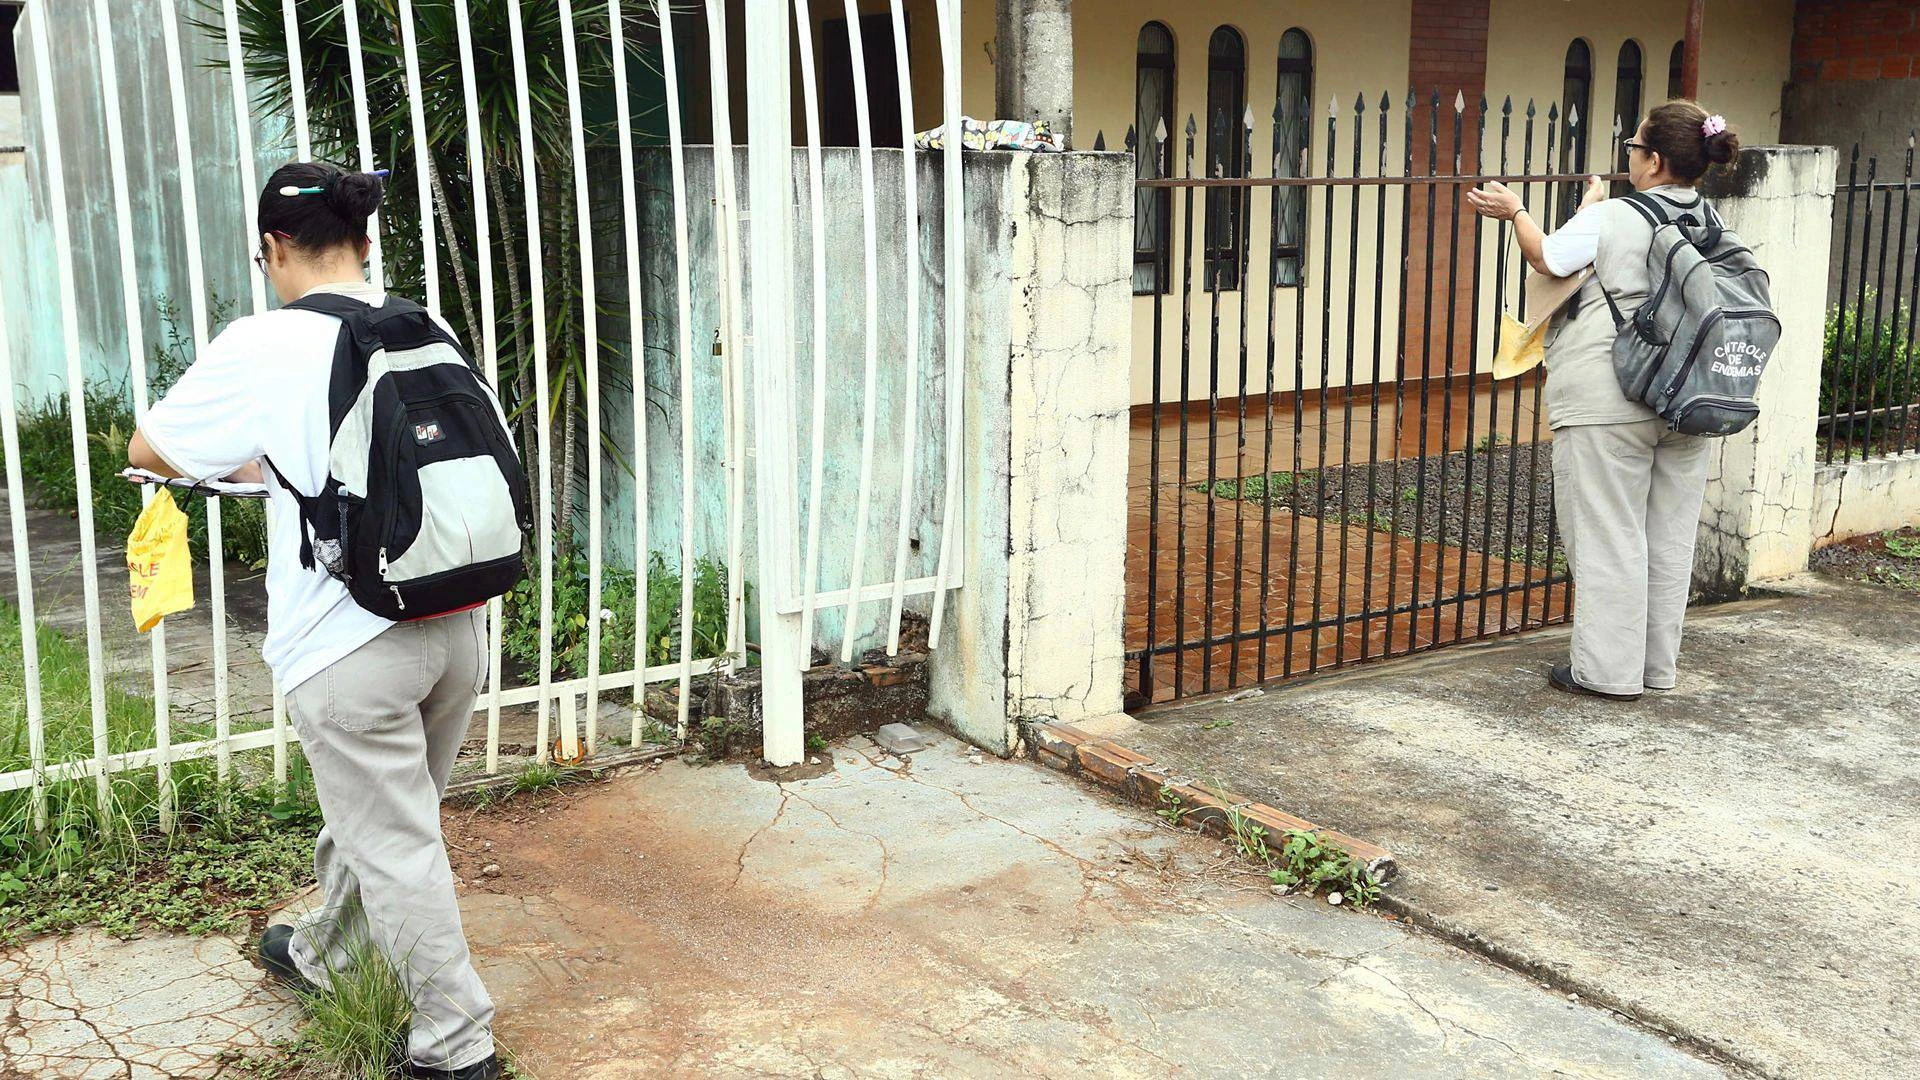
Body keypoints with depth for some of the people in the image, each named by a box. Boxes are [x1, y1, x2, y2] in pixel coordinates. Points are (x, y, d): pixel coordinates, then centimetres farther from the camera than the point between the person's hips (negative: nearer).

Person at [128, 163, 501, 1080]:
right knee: (377, 816, 24)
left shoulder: (263, 350, -11)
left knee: (395, 847, 7)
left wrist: (250, 464, 20)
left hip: (349, 646, -6)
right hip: (457, 625, 6)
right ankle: (318, 951, 47)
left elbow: (146, 451, 0)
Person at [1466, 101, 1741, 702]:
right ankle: (1658, 665, 22)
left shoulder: (1611, 219, -12)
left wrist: (1515, 212, 16)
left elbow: (1547, 258, 0)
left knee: (1607, 532, 1)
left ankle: (1609, 670, 5)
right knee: (1670, 533, 12)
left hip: (1608, 401, -6)